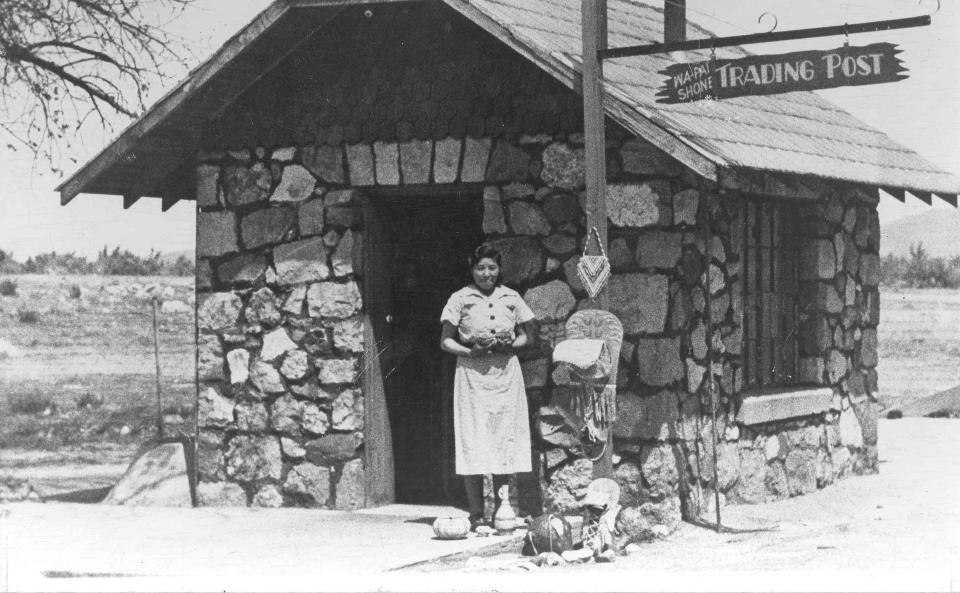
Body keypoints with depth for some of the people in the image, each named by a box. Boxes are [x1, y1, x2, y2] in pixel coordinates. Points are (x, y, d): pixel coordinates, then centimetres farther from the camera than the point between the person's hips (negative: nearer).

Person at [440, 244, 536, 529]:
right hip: (472, 373, -3)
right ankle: (477, 514, -2)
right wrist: (471, 351, -13)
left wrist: (510, 345, -5)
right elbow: (445, 341, 3)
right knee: (473, 444, -6)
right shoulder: (461, 299, 2)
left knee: (505, 441, 2)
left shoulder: (511, 298, 9)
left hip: (506, 372, 3)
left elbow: (524, 336, 16)